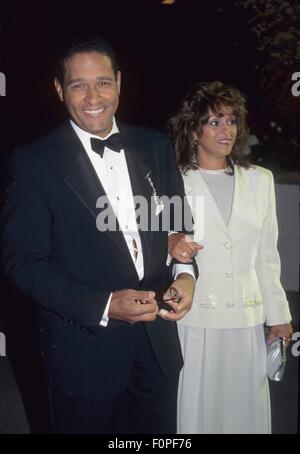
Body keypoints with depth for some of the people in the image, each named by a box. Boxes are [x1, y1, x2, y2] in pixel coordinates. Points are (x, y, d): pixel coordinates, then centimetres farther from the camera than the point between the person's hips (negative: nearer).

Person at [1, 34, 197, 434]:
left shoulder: (156, 147, 1)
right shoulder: (34, 163, -11)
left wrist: (186, 273, -10)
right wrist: (103, 305, -22)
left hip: (158, 345, 4)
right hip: (84, 352, -3)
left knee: (158, 432, 22)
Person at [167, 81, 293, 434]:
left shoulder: (260, 180, 8)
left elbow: (267, 255, 11)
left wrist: (278, 315, 11)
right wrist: (169, 244, -20)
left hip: (247, 321, 3)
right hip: (192, 320, -2)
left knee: (246, 407, 13)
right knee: (197, 408, 8)